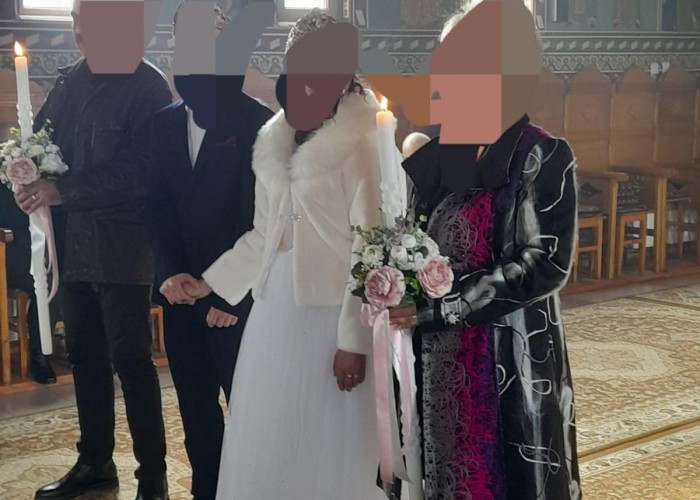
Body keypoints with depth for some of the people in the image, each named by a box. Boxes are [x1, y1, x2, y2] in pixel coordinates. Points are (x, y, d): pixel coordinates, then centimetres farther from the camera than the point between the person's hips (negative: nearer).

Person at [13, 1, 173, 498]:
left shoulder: (148, 87, -12)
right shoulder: (73, 80, 8)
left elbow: (133, 172, -19)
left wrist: (61, 191, -17)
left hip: (123, 246, -7)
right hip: (76, 241, 7)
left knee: (130, 357, -2)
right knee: (85, 354, 15)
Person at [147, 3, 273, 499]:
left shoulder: (258, 122, -9)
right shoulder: (166, 123, 10)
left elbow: (259, 216, -12)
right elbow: (158, 207, 8)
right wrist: (169, 273, -6)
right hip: (182, 291, 6)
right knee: (195, 404, 13)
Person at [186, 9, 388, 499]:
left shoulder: (361, 143, -12)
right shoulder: (274, 141, 9)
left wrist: (353, 339, -15)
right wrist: (210, 281, 15)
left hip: (331, 311, -7)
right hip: (275, 308, 7)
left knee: (327, 450, 2)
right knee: (266, 442, 13)